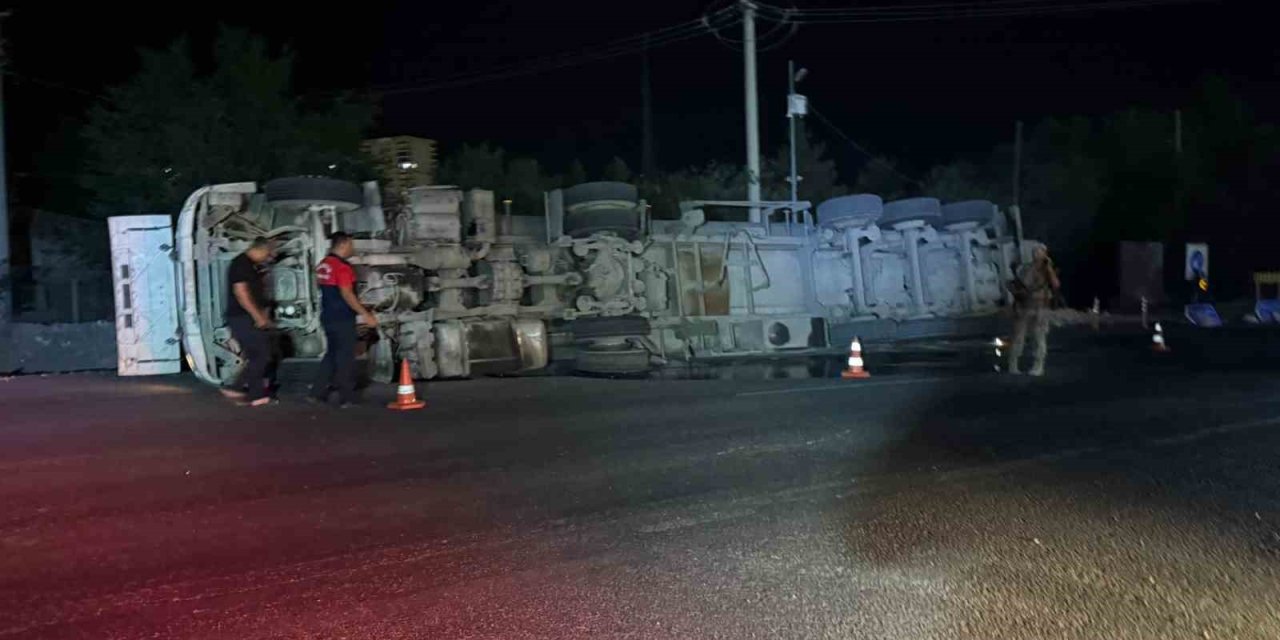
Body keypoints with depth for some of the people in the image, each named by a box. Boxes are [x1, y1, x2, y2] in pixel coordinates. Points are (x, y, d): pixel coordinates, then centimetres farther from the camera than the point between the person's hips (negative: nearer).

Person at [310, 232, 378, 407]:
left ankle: (318, 393, 16)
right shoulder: (342, 266, -17)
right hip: (342, 318, -9)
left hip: (328, 317, 9)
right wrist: (365, 314, -20)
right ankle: (346, 398, 2)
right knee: (345, 357, -2)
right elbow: (347, 294, -22)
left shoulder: (323, 265, 12)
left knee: (332, 354, 17)